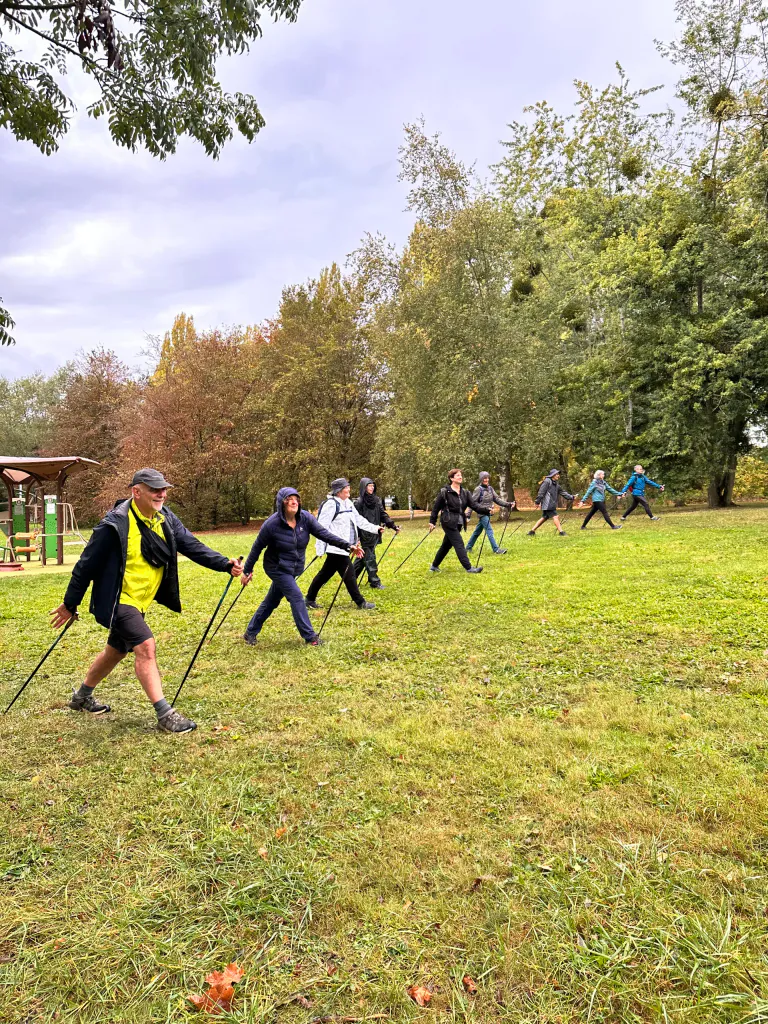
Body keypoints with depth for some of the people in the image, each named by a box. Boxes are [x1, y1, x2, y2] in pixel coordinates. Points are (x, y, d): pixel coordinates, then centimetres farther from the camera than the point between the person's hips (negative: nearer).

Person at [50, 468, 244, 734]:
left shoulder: (165, 518, -3)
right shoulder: (116, 524, -23)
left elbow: (192, 546, -6)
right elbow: (87, 564, -15)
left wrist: (225, 564, -19)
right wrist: (70, 604, -8)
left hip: (139, 601, 8)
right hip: (117, 600, -8)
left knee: (117, 650, 21)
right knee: (145, 646, -19)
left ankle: (82, 697, 44)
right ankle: (165, 715, -13)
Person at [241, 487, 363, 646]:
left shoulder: (305, 518, -12)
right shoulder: (272, 524, -22)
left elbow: (324, 534, -17)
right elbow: (257, 547, -12)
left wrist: (348, 545, -29)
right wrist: (247, 571, -6)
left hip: (294, 569, 5)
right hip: (277, 568, -5)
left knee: (271, 601, 15)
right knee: (296, 597, -14)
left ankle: (250, 633, 31)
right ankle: (310, 636, -3)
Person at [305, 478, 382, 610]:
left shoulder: (348, 503, 13)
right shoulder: (331, 504, -15)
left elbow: (359, 520, 18)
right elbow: (322, 527, -16)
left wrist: (375, 529, 10)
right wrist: (321, 548, -18)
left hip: (344, 546, 10)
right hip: (335, 548, -10)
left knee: (326, 573, 15)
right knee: (349, 574, -4)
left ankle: (309, 599, 24)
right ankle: (360, 602, 5)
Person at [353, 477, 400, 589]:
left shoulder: (377, 500, 9)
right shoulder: (358, 502, -9)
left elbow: (383, 514, 9)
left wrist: (393, 525, -1)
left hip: (374, 534, 6)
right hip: (364, 535, -6)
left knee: (363, 557, 14)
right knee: (369, 558, -4)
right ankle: (375, 581, 3)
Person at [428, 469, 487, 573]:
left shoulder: (465, 492, 8)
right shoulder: (444, 492, -8)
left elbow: (474, 504, -1)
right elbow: (436, 507, -3)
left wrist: (486, 510, -17)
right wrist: (432, 522, -2)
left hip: (458, 524, 7)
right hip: (448, 523, -7)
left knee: (447, 545, 15)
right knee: (459, 544, -10)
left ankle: (434, 566, 28)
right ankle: (469, 567, -9)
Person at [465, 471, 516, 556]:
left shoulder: (490, 488, 9)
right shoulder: (478, 489, -11)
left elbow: (497, 499, 7)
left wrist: (508, 504, -4)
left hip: (488, 513, 7)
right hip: (482, 513, -7)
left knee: (477, 531, 15)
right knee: (489, 531, -12)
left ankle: (468, 548, 26)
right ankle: (496, 549, -13)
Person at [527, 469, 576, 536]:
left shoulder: (556, 484, 18)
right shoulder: (547, 481, -9)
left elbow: (562, 492, 20)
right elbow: (541, 492, -14)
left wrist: (571, 497, 13)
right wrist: (537, 502, -17)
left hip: (551, 504, 10)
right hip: (547, 504, -10)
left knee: (544, 518, 12)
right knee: (555, 517, -10)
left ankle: (532, 531, 16)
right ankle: (561, 532, -7)